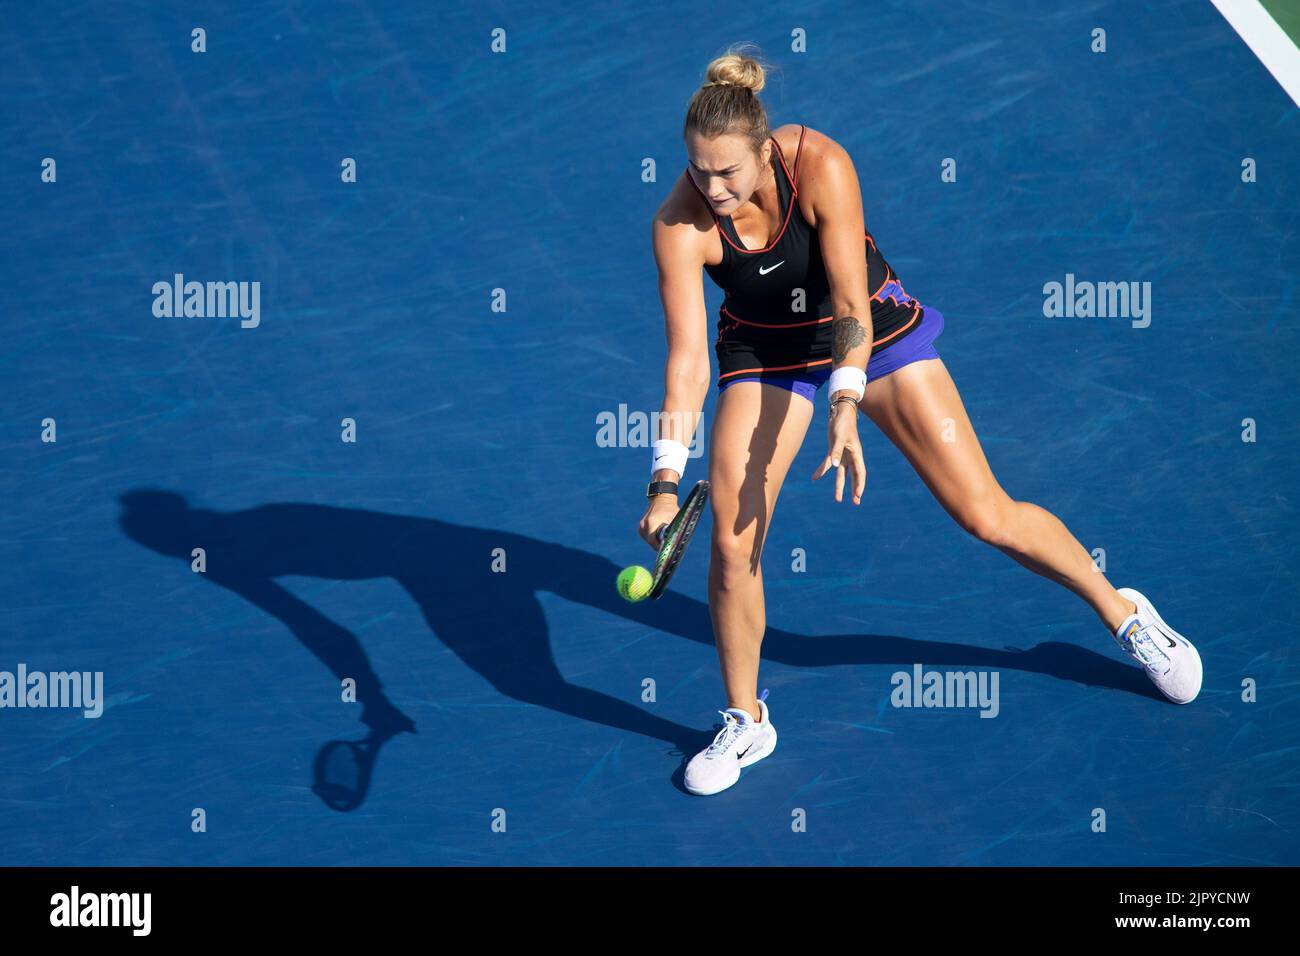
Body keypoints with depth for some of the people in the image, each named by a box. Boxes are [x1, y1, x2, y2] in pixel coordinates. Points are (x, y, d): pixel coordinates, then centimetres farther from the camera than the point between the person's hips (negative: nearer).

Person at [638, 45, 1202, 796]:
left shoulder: (822, 165, -31)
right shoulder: (680, 223, -26)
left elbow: (851, 302, -32)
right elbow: (686, 357, -25)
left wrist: (846, 409, -46)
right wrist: (666, 481, -33)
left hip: (870, 327, -1)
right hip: (766, 352, 2)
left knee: (988, 515, -3)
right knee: (732, 537, -13)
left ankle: (1124, 614, 21)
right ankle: (746, 722, 10)